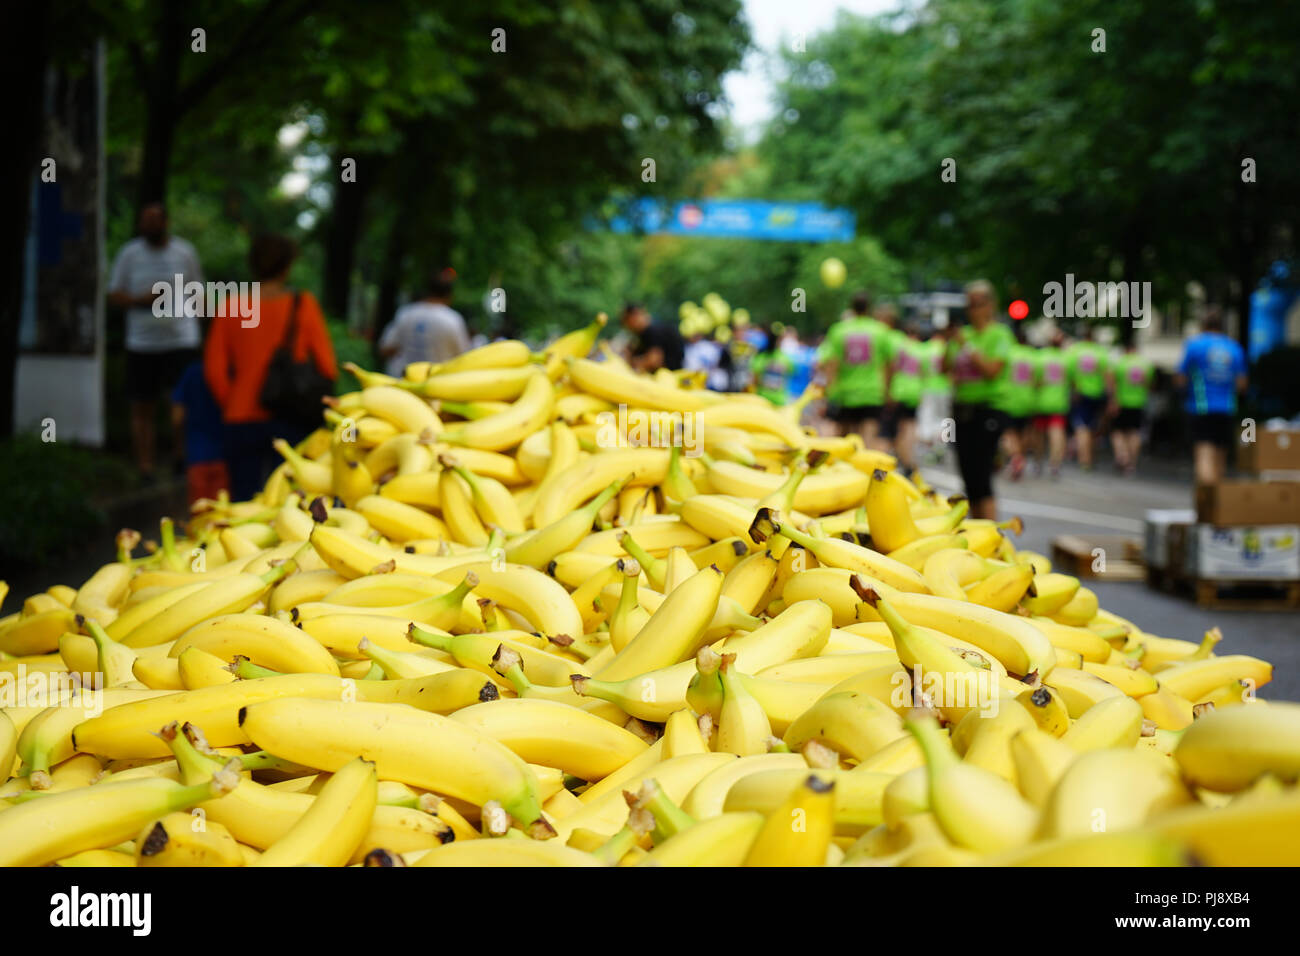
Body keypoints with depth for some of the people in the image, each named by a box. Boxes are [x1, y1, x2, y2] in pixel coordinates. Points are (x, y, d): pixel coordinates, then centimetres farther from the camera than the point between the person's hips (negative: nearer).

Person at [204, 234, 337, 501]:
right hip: (291, 421, -2)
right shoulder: (302, 305, -2)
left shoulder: (229, 309, 2)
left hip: (240, 422, 2)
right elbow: (327, 366, -2)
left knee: (244, 502, 5)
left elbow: (214, 370, 1)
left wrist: (232, 407, 14)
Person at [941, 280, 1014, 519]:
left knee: (981, 477, -13)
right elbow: (945, 367, 11)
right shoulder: (963, 333, 13)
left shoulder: (999, 334, -3)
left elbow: (993, 369, -15)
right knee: (968, 475, 9)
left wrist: (967, 345, -15)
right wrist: (949, 343, -3)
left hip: (987, 408, -6)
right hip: (961, 408, 6)